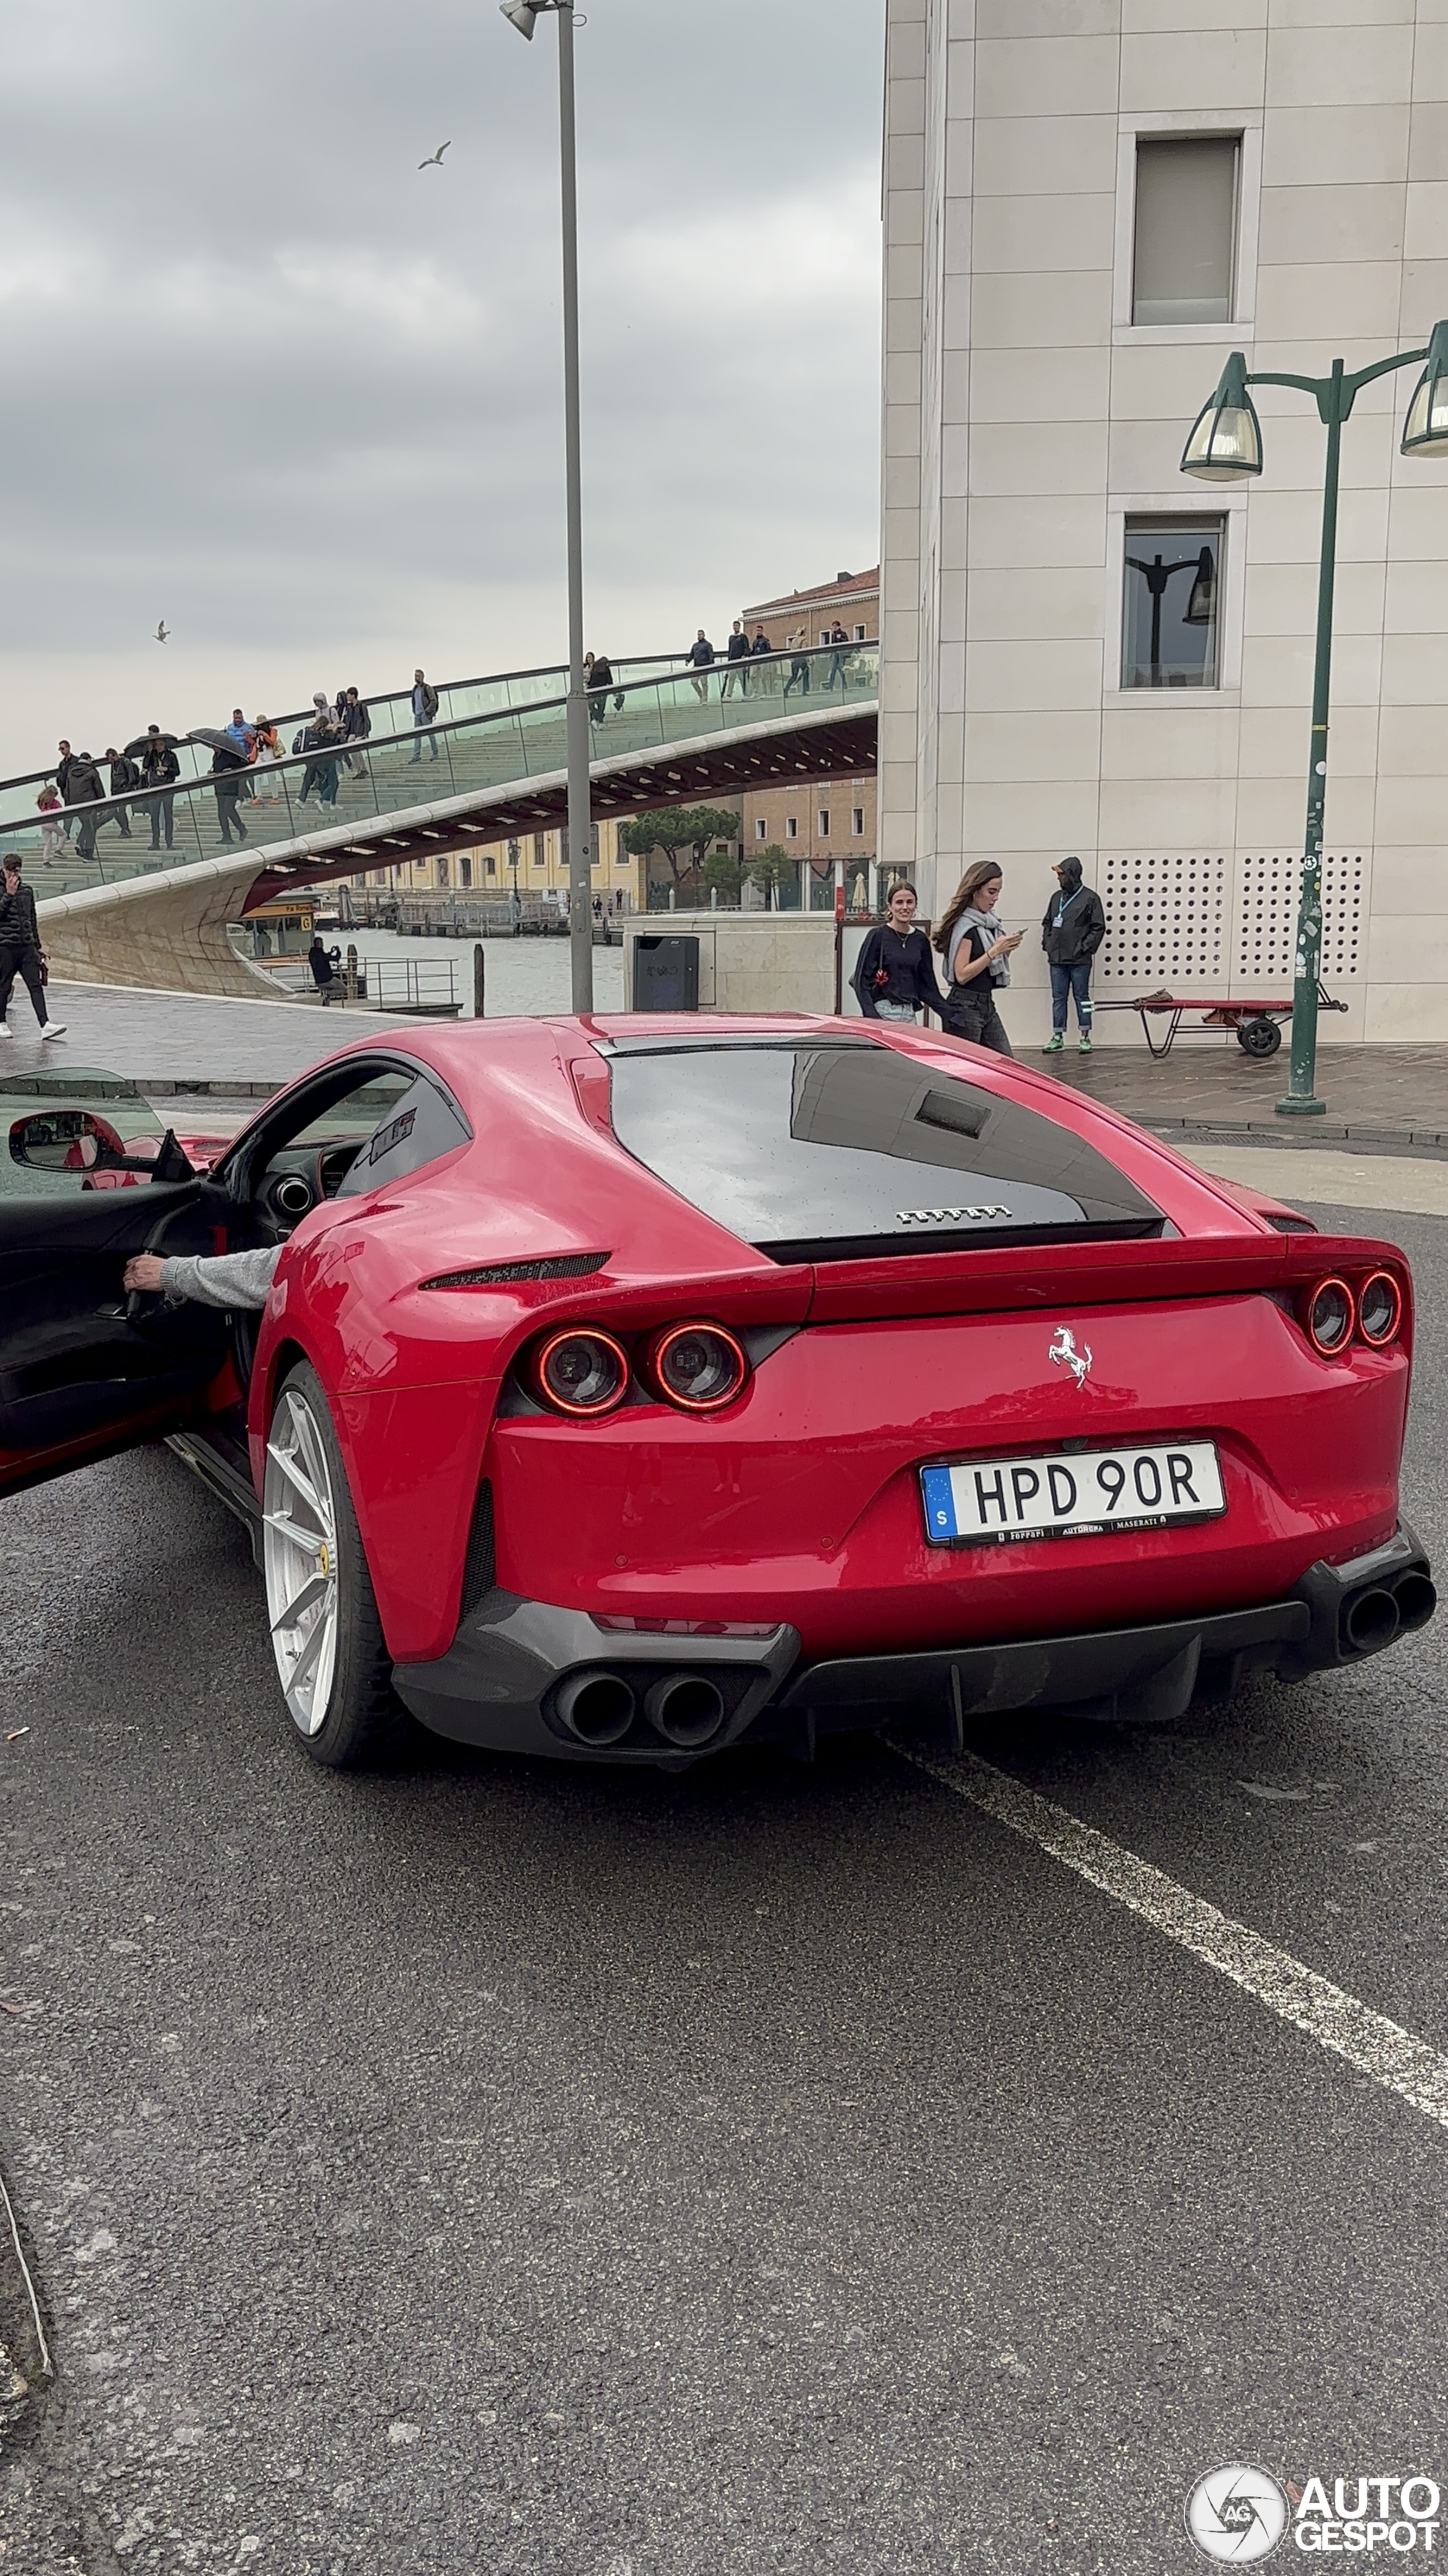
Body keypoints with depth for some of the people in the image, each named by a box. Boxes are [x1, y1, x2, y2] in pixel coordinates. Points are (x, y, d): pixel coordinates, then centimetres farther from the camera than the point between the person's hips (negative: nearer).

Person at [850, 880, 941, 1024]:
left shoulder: (920, 940, 11)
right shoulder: (878, 936, -2)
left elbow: (927, 984, 18)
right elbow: (861, 980, -5)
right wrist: (872, 1017, -16)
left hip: (910, 1013, 5)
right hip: (883, 1012, -4)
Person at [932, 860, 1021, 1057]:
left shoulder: (988, 921, 12)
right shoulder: (965, 925, -13)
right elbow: (962, 975, -18)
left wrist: (1006, 949, 2)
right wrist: (994, 950, -20)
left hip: (987, 1004, 9)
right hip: (965, 1007, -9)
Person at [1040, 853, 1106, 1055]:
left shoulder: (1090, 898, -5)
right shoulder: (1056, 898, 13)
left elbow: (1098, 927, -6)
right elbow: (1047, 923, 21)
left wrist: (1085, 948, -12)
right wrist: (1047, 943, 7)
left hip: (1079, 960, -6)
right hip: (1057, 959, 6)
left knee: (1082, 997, 1)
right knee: (1058, 998, 8)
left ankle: (1085, 1038, 6)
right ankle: (1058, 1038, 12)